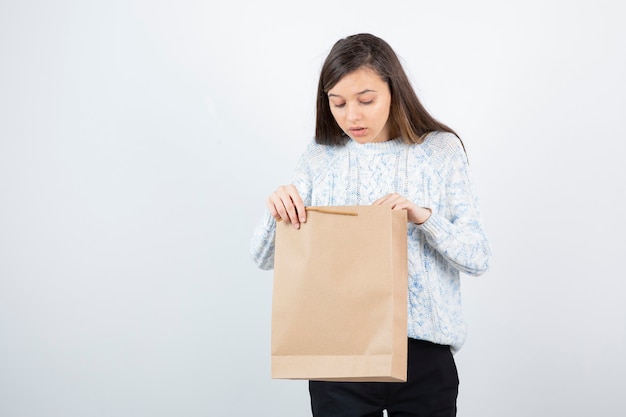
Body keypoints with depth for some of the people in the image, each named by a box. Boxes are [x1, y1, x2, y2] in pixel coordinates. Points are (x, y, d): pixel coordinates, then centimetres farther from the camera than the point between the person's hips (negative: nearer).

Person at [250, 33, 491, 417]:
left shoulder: (441, 150, -2)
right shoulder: (320, 157, 2)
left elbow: (479, 257, -4)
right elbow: (265, 257, 1)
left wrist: (425, 216, -21)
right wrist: (277, 212, -20)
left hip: (423, 352, -1)